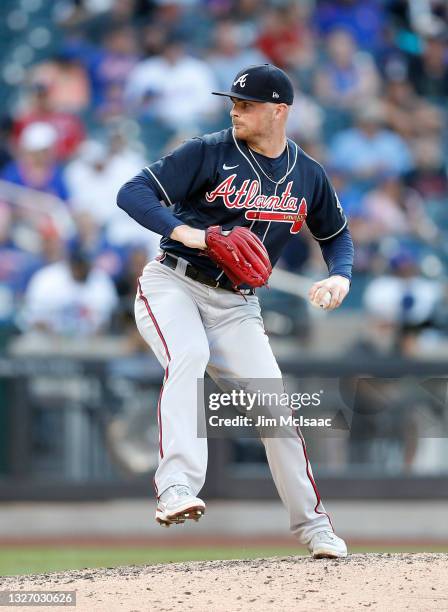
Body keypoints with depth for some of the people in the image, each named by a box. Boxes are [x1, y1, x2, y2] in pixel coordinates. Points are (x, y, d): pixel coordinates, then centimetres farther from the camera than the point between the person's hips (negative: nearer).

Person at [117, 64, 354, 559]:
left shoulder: (308, 176, 4)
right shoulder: (209, 153, -9)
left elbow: (335, 234, 21)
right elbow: (132, 193, -15)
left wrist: (340, 277, -1)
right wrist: (182, 230, -31)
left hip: (236, 305, 4)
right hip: (172, 285, -4)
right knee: (188, 356, -34)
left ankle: (312, 524, 10)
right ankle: (176, 489, -45)